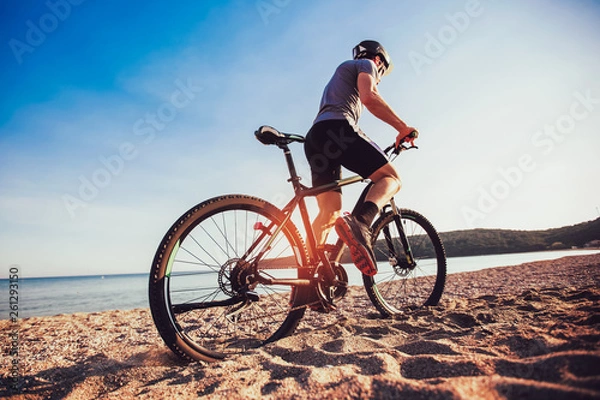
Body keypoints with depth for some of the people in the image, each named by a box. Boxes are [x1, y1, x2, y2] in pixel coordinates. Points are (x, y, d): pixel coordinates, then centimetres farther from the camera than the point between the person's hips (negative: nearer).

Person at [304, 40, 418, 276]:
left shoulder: (342, 71, 42)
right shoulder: (366, 64, 16)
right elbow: (368, 97, -7)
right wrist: (402, 128, -4)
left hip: (314, 137, 8)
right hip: (336, 128, -8)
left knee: (329, 212, 3)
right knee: (391, 177, -6)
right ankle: (360, 223, -36)